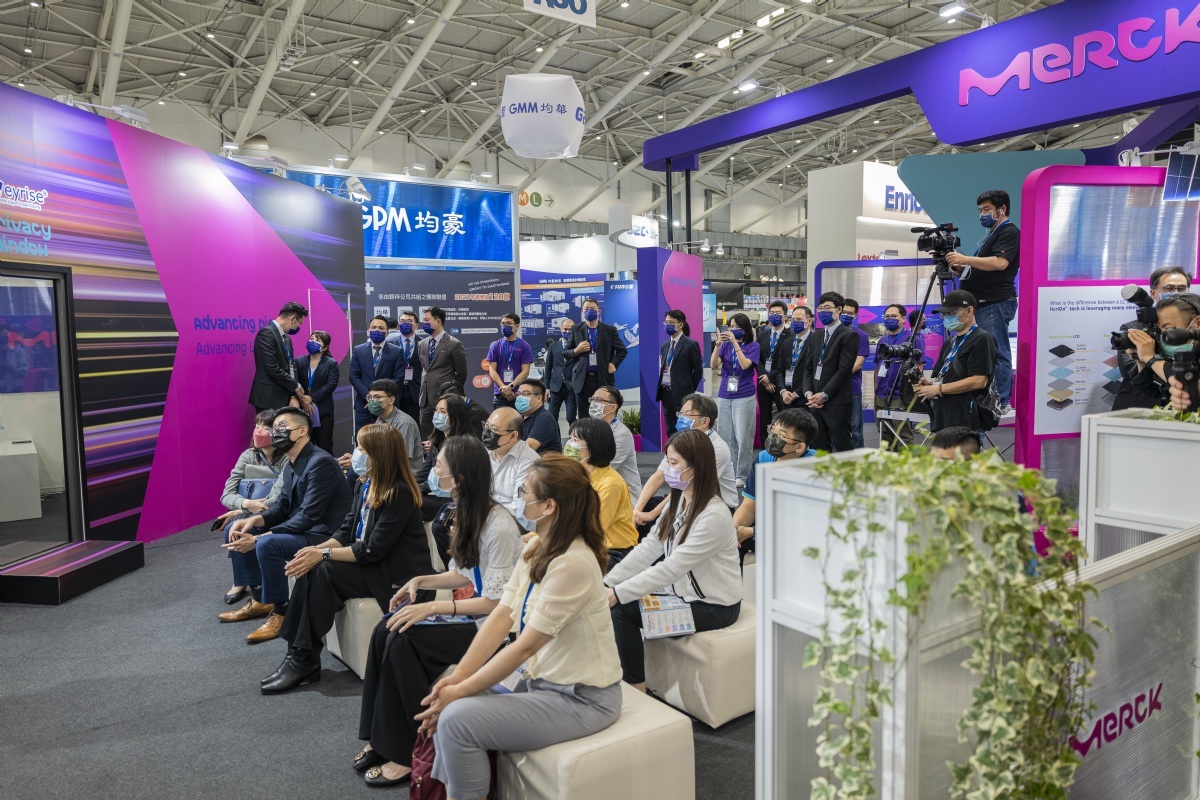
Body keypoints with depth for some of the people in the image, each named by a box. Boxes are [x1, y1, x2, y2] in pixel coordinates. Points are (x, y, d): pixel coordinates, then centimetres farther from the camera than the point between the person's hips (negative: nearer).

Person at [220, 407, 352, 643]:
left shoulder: (320, 462, -21)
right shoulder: (291, 465, 10)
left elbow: (307, 517, -26)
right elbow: (281, 507, 13)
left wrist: (258, 538, -25)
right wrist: (255, 520, -8)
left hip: (324, 535, -10)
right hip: (300, 529, 10)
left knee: (268, 544, -32)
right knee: (236, 530, 9)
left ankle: (279, 611, -11)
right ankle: (260, 599, 17)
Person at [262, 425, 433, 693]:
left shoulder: (400, 493, -20)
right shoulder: (365, 484, 6)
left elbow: (374, 549, -22)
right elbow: (347, 530, 7)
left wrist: (324, 554, -20)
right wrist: (318, 548, -11)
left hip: (394, 574, -8)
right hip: (367, 562, 8)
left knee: (322, 572, -22)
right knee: (310, 569, -14)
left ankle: (304, 661, -10)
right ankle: (298, 655, -11)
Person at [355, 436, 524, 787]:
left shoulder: (499, 527, -23)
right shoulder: (467, 514, 5)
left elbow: (495, 603, -22)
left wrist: (432, 607, -24)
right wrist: (421, 581, -1)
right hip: (470, 609, 9)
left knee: (403, 641, -20)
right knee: (386, 630, -9)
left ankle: (410, 752, -4)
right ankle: (381, 738, 3)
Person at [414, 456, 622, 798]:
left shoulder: (572, 563, -27)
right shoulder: (536, 548, 1)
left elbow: (524, 647, -23)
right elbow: (501, 616, 0)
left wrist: (460, 691, -15)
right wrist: (458, 675, -9)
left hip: (579, 697, -8)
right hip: (538, 678, 8)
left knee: (457, 719, -17)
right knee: (446, 702, 1)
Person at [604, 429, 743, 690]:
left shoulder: (714, 516, -25)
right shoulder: (678, 501, 3)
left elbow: (671, 568, -27)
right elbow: (648, 548, -1)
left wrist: (617, 594, -28)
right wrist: (607, 582, -10)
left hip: (714, 607, -8)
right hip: (682, 591, 8)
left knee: (622, 612, -16)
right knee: (617, 603, -7)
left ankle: (636, 690, 1)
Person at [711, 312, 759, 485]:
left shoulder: (753, 345, -2)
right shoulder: (726, 345, 6)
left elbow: (745, 364, -16)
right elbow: (714, 365, -2)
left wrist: (735, 343, -18)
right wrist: (717, 345, -14)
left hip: (744, 397, -4)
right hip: (724, 396, 4)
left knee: (743, 437, -3)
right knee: (725, 436, 8)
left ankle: (741, 475, 7)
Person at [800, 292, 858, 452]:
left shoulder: (848, 335, -4)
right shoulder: (816, 336, 17)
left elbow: (844, 370, -12)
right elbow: (808, 368, 14)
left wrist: (824, 395, -14)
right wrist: (808, 393, -2)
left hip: (837, 403, -6)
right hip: (815, 402, 6)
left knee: (841, 448, -2)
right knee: (819, 449, 8)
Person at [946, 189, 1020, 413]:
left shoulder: (1009, 232, -4)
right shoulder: (990, 235, 26)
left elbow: (999, 263, -19)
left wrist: (965, 259, -17)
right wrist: (961, 268, 11)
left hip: (996, 304, -10)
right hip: (982, 303, 10)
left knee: (997, 354, -10)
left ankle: (1001, 402, -9)